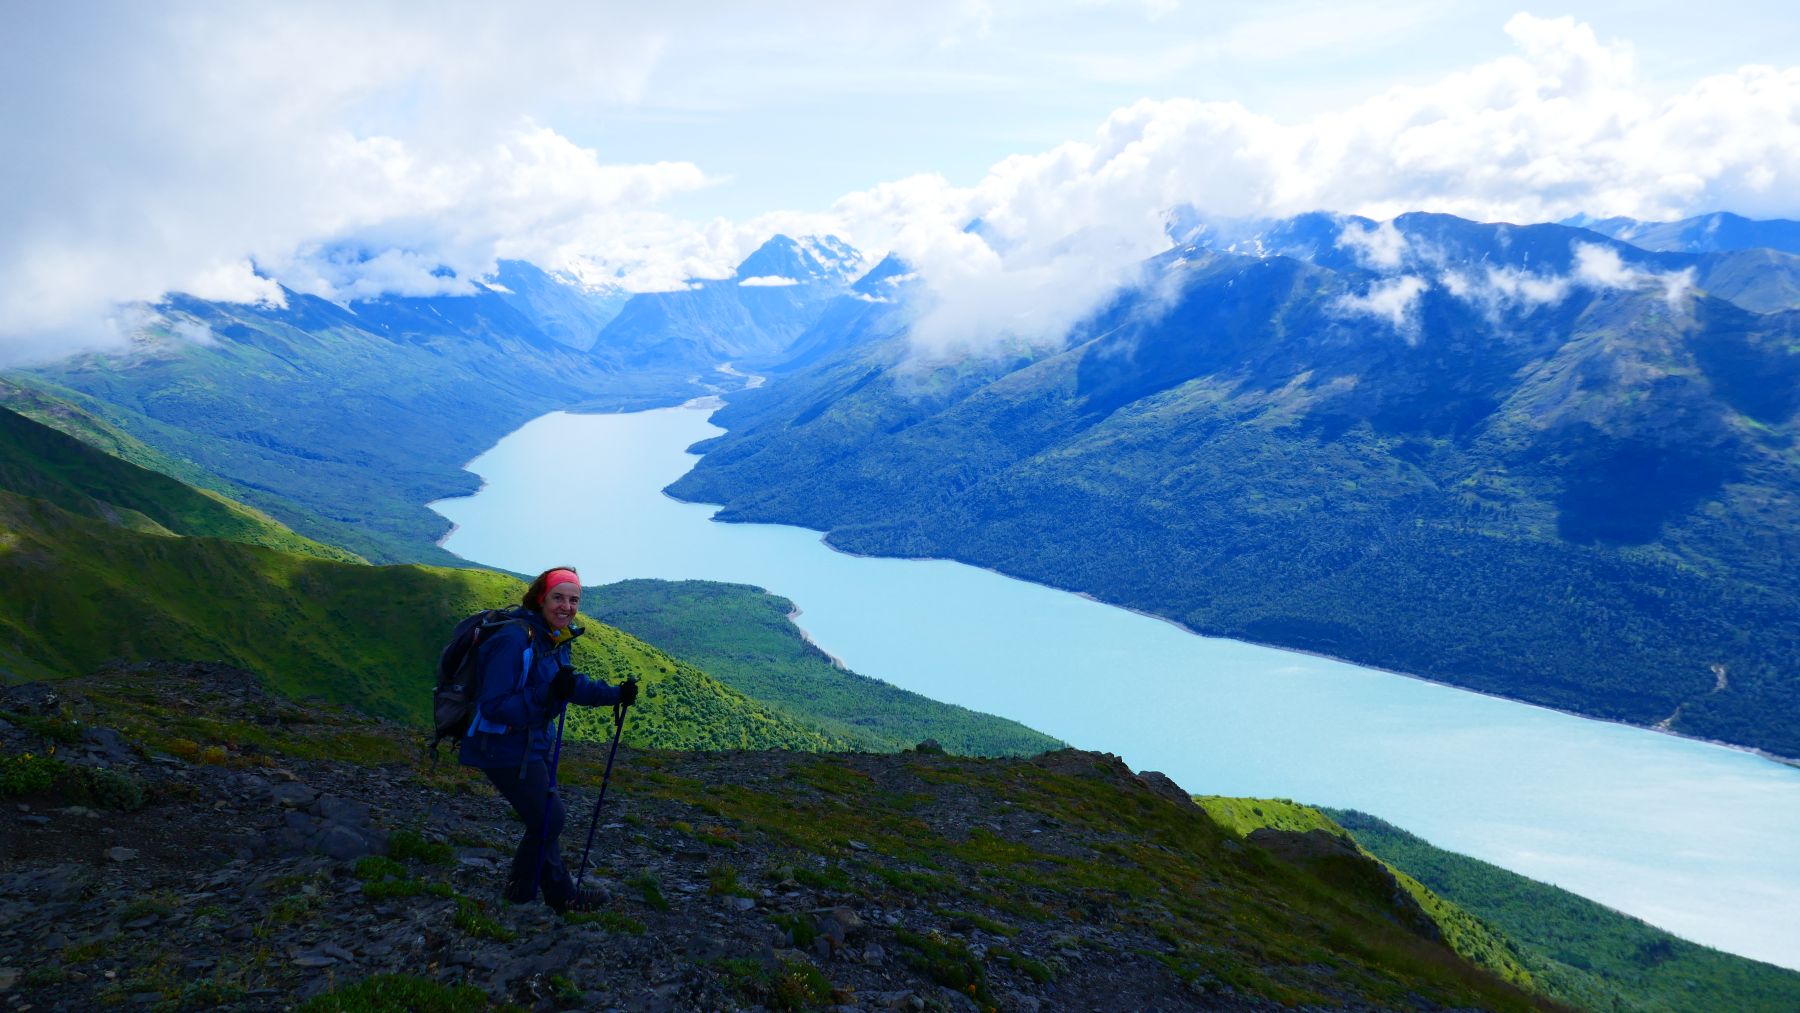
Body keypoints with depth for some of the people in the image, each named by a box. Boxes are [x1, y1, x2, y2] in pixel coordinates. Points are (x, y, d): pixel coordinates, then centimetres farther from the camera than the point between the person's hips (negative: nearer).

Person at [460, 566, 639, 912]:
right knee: (549, 819, 1)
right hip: (505, 750, -9)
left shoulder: (557, 639, 1)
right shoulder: (515, 639, -26)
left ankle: (560, 896, 36)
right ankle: (521, 890, 24)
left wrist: (616, 694, 0)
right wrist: (548, 694, -38)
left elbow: (572, 685, 14)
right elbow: (494, 706, -28)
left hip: (532, 743, 9)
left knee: (546, 818, 20)